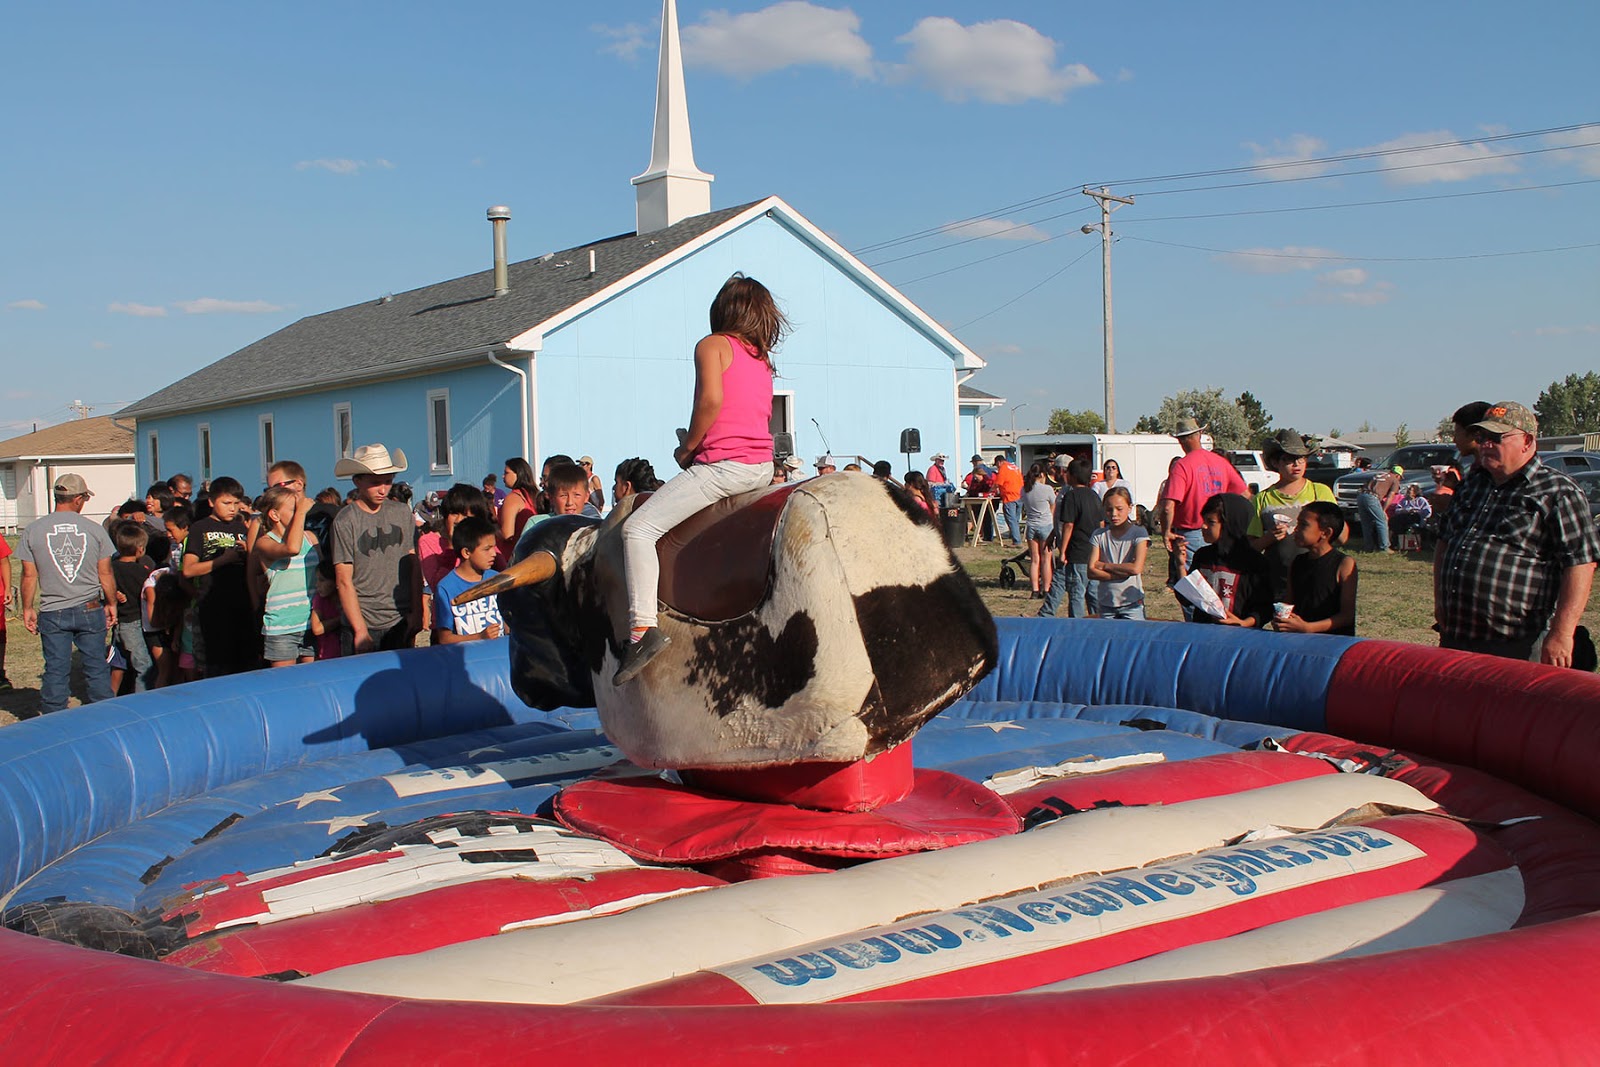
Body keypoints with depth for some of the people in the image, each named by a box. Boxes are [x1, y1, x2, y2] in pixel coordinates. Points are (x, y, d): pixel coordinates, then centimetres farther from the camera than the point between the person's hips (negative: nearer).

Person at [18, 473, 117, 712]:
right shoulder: (94, 530, -4)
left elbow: (29, 575, 0)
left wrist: (27, 608, 12)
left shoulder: (33, 530, -3)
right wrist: (111, 604, 14)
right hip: (90, 611, 0)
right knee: (97, 669, 8)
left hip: (52, 613, 0)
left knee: (55, 670, 6)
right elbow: (105, 573, 1)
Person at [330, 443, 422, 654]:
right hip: (363, 623, -3)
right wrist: (360, 630, -11)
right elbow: (344, 581, -7)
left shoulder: (402, 513, 7)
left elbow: (414, 565, 10)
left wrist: (417, 613, 3)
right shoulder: (345, 522, -6)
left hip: (402, 622, 4)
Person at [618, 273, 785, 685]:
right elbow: (752, 415, 17)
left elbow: (711, 399, -17)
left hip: (723, 464, -9)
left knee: (638, 527, -12)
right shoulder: (762, 359, 21)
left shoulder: (713, 345, -1)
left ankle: (643, 626, -24)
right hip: (763, 465, 9)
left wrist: (687, 448, -4)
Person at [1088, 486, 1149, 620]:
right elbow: (1091, 572, -6)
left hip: (1132, 603, -2)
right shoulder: (1099, 535, 4)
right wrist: (1123, 572, -14)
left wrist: (1104, 565, -8)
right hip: (1106, 604, 2)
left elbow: (1136, 568, -15)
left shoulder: (1138, 533, -3)